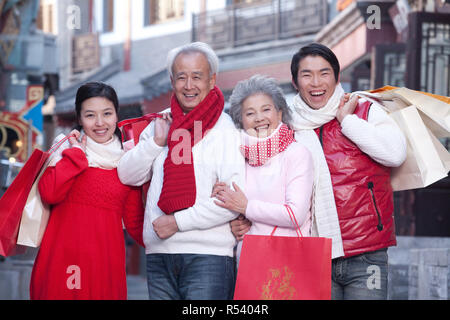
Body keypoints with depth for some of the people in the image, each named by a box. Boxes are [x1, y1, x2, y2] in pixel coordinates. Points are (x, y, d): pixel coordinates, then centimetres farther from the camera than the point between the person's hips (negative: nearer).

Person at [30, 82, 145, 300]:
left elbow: (135, 221, 14)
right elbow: (49, 194, -10)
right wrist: (77, 153, -5)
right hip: (62, 259, -1)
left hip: (105, 261, 1)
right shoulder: (67, 150, 8)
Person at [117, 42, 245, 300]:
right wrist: (156, 142, -3)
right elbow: (128, 176, 13)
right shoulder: (160, 125, 15)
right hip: (159, 254, 5)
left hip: (207, 254, -5)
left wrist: (178, 222, -11)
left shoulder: (227, 129, -3)